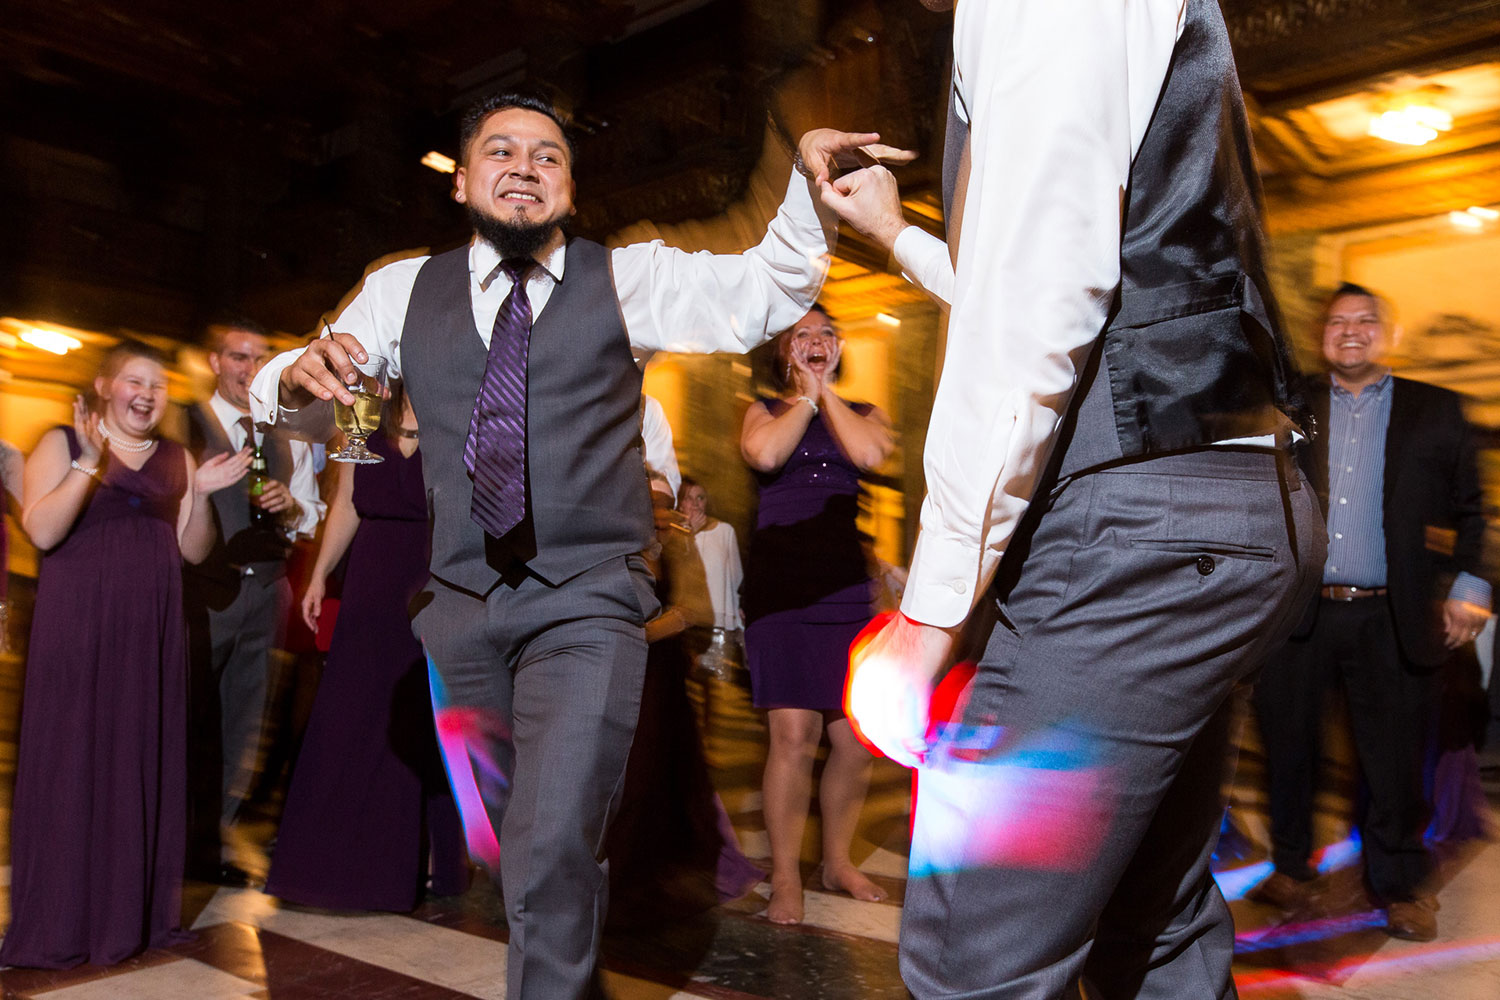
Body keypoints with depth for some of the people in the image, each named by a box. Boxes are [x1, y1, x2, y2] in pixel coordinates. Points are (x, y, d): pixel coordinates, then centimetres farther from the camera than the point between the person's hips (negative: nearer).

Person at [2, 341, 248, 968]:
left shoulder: (176, 460, 13)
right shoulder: (62, 444, 3)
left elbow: (193, 551, 10)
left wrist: (201, 494, -5)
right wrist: (89, 463, -18)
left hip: (151, 635, 4)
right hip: (77, 630, -3)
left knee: (143, 766, 6)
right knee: (70, 763, 0)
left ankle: (135, 910, 15)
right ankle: (60, 921, 11)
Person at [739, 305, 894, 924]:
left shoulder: (862, 413, 18)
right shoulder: (766, 410, 15)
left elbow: (871, 455, -6)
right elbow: (764, 454, -10)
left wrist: (825, 390, 3)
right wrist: (805, 395, 3)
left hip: (847, 589, 3)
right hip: (778, 587, -2)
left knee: (855, 739, 1)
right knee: (793, 734, -11)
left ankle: (838, 860, 22)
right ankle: (785, 877, 3)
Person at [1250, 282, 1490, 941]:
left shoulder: (1436, 411, 9)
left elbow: (1469, 508, 6)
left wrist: (1467, 588, -2)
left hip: (1391, 619, 0)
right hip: (1297, 614, 1)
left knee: (1395, 759, 6)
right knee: (1288, 748, 9)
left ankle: (1400, 887, 24)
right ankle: (1290, 871, 27)